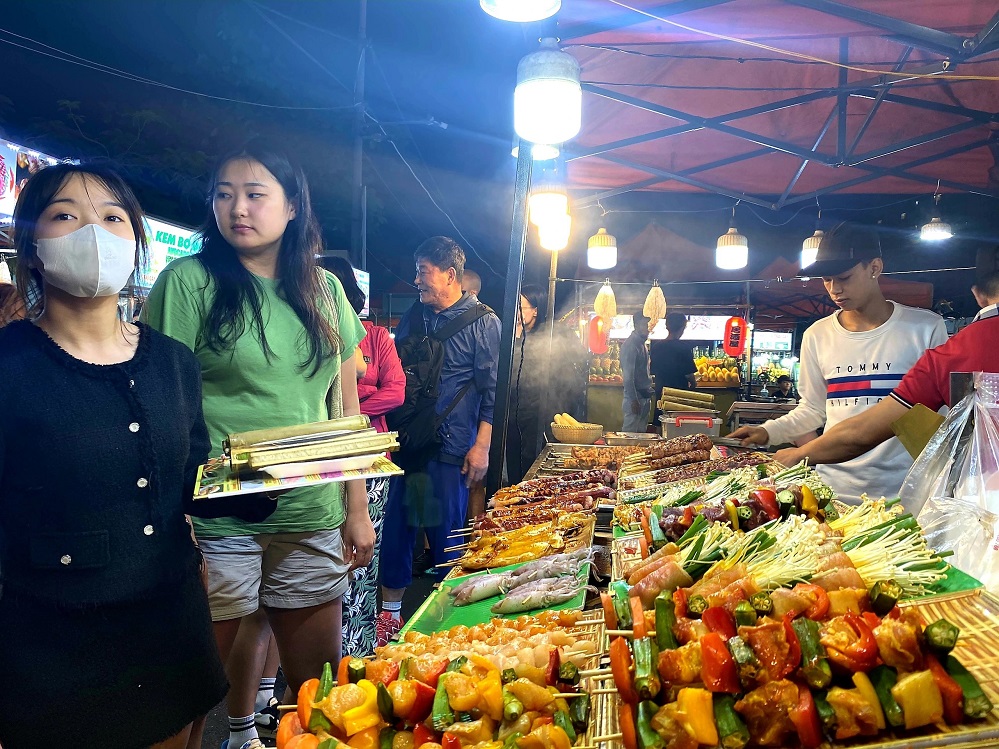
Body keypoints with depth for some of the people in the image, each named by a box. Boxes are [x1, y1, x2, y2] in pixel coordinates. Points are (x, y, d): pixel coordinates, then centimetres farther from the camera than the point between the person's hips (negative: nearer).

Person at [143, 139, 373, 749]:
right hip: (218, 521, -3)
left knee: (319, 682, 12)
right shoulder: (189, 281, -3)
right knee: (224, 663, 8)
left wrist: (357, 510, 10)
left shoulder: (325, 289, 8)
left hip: (313, 517, 4)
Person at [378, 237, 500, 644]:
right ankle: (389, 614, 24)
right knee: (396, 529, 9)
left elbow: (491, 389, -6)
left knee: (447, 535, 4)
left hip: (450, 449, -5)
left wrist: (482, 445, -12)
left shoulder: (483, 321, -4)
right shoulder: (414, 316, 13)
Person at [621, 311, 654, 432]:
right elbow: (628, 376, -19)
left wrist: (649, 393, 17)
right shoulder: (630, 345, -15)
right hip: (635, 397, -9)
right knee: (630, 432, -5)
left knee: (642, 431, 11)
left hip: (645, 396, 9)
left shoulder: (642, 344, 15)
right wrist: (633, 400, -21)